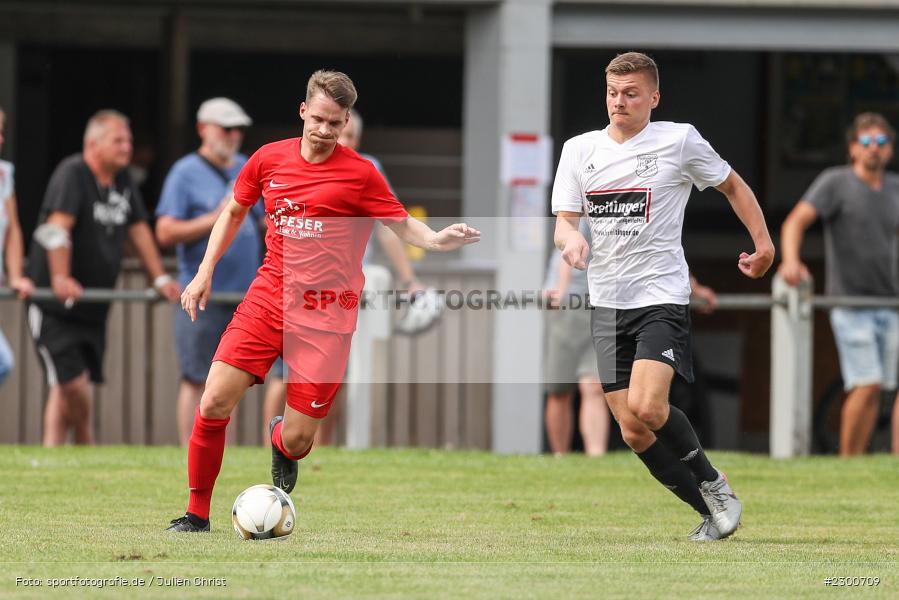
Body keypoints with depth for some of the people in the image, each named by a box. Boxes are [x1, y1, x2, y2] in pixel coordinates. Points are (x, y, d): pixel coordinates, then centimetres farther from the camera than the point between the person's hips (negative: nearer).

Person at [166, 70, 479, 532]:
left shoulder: (359, 174, -4)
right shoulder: (269, 159, 5)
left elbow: (403, 225, 2)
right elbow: (234, 211, 21)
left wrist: (437, 240, -19)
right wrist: (205, 272, 15)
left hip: (326, 317, -2)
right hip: (267, 299, 2)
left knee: (297, 440, -6)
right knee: (213, 404, -13)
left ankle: (282, 443, 34)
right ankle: (197, 515, 4)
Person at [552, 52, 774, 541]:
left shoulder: (679, 140, -2)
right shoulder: (579, 149, 8)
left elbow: (732, 185, 12)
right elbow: (563, 221, 4)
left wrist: (763, 242, 8)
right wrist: (570, 236, -19)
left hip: (662, 298, -5)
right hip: (607, 302, 5)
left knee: (646, 406, -24)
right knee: (633, 432, 0)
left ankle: (713, 484, -1)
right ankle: (712, 510, 13)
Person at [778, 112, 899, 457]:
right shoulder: (835, 183, -2)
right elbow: (796, 221, -14)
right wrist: (790, 261, -32)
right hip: (851, 302, -5)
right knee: (867, 385, -15)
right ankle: (849, 463, -6)